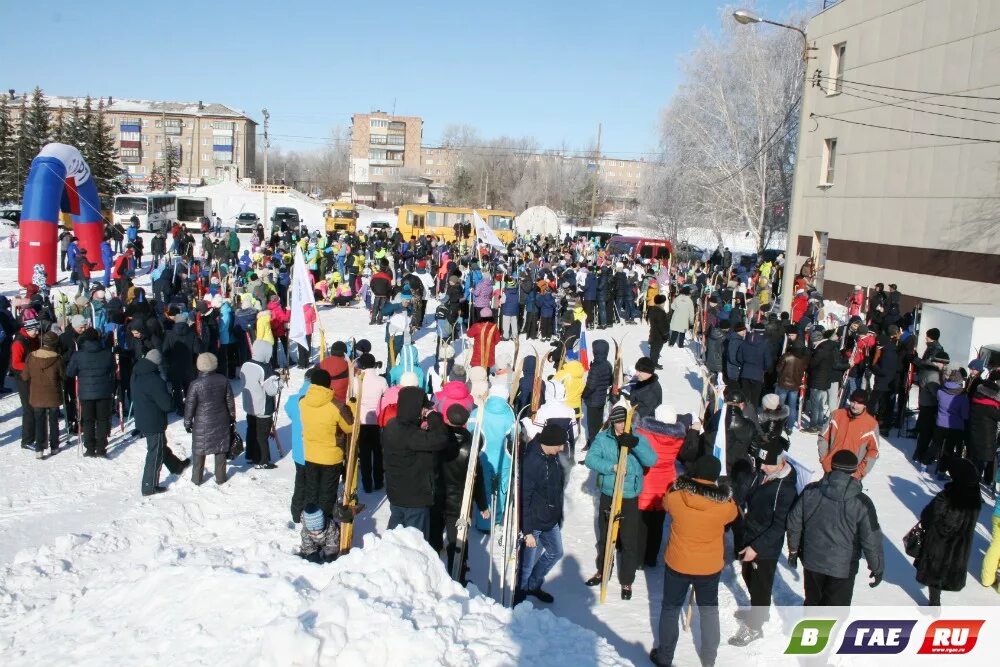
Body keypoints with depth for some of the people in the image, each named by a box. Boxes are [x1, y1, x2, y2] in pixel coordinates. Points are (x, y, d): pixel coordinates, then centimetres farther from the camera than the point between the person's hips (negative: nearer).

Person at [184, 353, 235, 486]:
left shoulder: (195, 384, -15)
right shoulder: (223, 380, -6)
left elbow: (190, 405, -9)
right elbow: (230, 401, 2)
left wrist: (187, 422, 6)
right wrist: (232, 418, 15)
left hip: (202, 423, -3)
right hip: (221, 422, 3)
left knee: (199, 451, 13)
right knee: (220, 450, 14)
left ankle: (197, 479, 23)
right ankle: (220, 478, 23)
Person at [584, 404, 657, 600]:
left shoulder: (638, 438, -6)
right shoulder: (602, 438, -4)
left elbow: (651, 460, -21)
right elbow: (590, 459, -14)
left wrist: (635, 444, -36)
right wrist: (612, 467, -27)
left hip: (630, 499, -2)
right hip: (607, 496, 2)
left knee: (629, 542, 4)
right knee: (604, 537, 20)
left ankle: (627, 581, 22)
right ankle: (602, 571, 41)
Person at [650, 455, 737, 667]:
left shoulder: (675, 494, -22)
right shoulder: (725, 503, -22)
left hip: (677, 564, 0)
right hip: (710, 567, 0)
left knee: (670, 609, 20)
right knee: (709, 610, 24)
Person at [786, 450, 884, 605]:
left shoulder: (810, 491, -10)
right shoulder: (862, 503, -18)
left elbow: (794, 522, -1)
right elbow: (871, 540, -13)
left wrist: (793, 550, 14)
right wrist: (878, 567, 3)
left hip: (812, 560, 3)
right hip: (843, 567, -3)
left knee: (813, 601, 24)